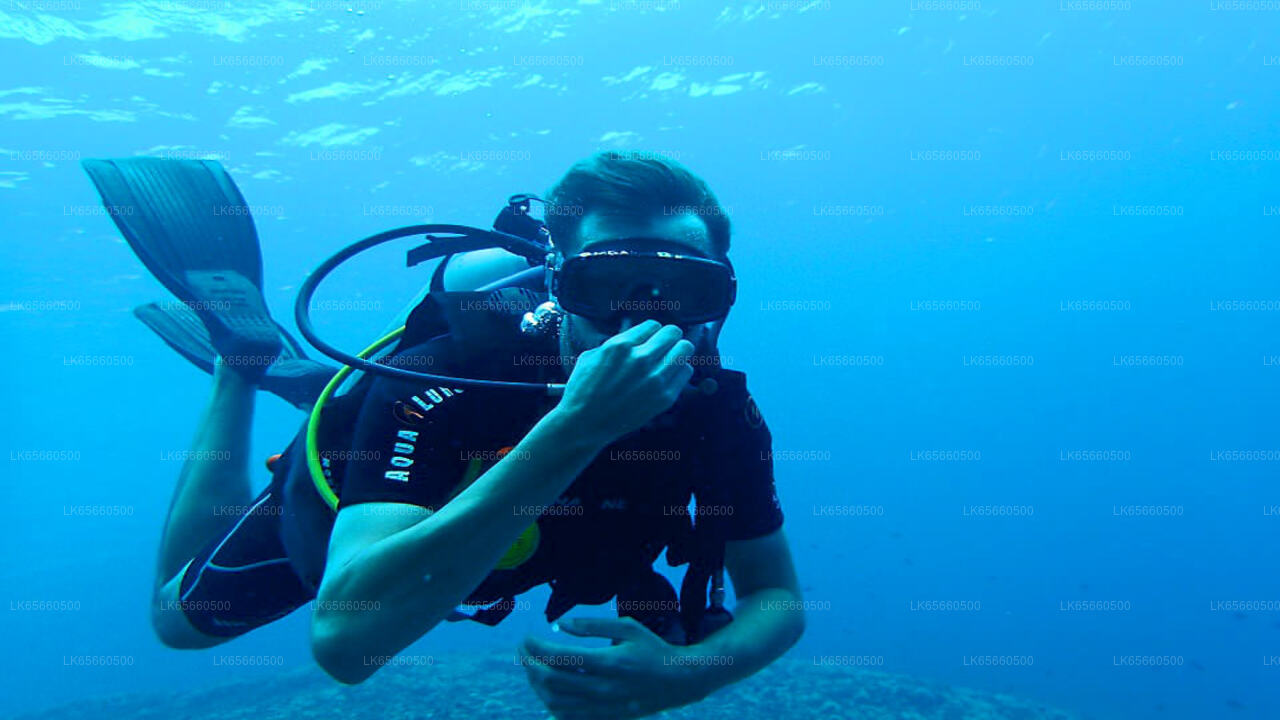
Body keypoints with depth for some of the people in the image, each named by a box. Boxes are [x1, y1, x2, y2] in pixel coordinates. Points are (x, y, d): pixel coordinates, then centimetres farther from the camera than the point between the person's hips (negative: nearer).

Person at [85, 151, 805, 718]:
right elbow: (343, 641, -53)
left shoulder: (721, 410, -31)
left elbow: (779, 598, -21)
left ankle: (320, 386, 40)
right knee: (178, 617, 24)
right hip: (339, 506, -3)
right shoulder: (444, 382, -44)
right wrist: (573, 428, -61)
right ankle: (246, 357, 22)